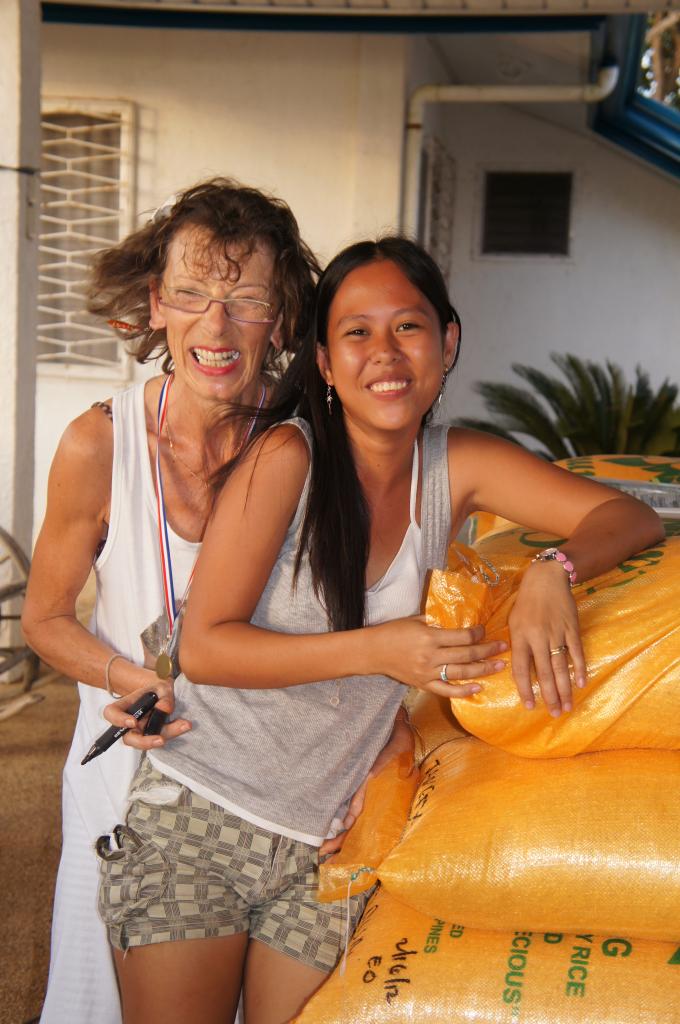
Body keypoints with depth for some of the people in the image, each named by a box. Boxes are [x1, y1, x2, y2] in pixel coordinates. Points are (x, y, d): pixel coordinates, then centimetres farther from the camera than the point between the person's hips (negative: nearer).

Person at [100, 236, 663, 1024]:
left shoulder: (458, 468, -2)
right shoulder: (287, 455, -14)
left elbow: (632, 518, -6)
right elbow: (203, 648, -15)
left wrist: (554, 571, -28)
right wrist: (376, 649, -26)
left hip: (325, 841, 3)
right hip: (197, 812, -3)